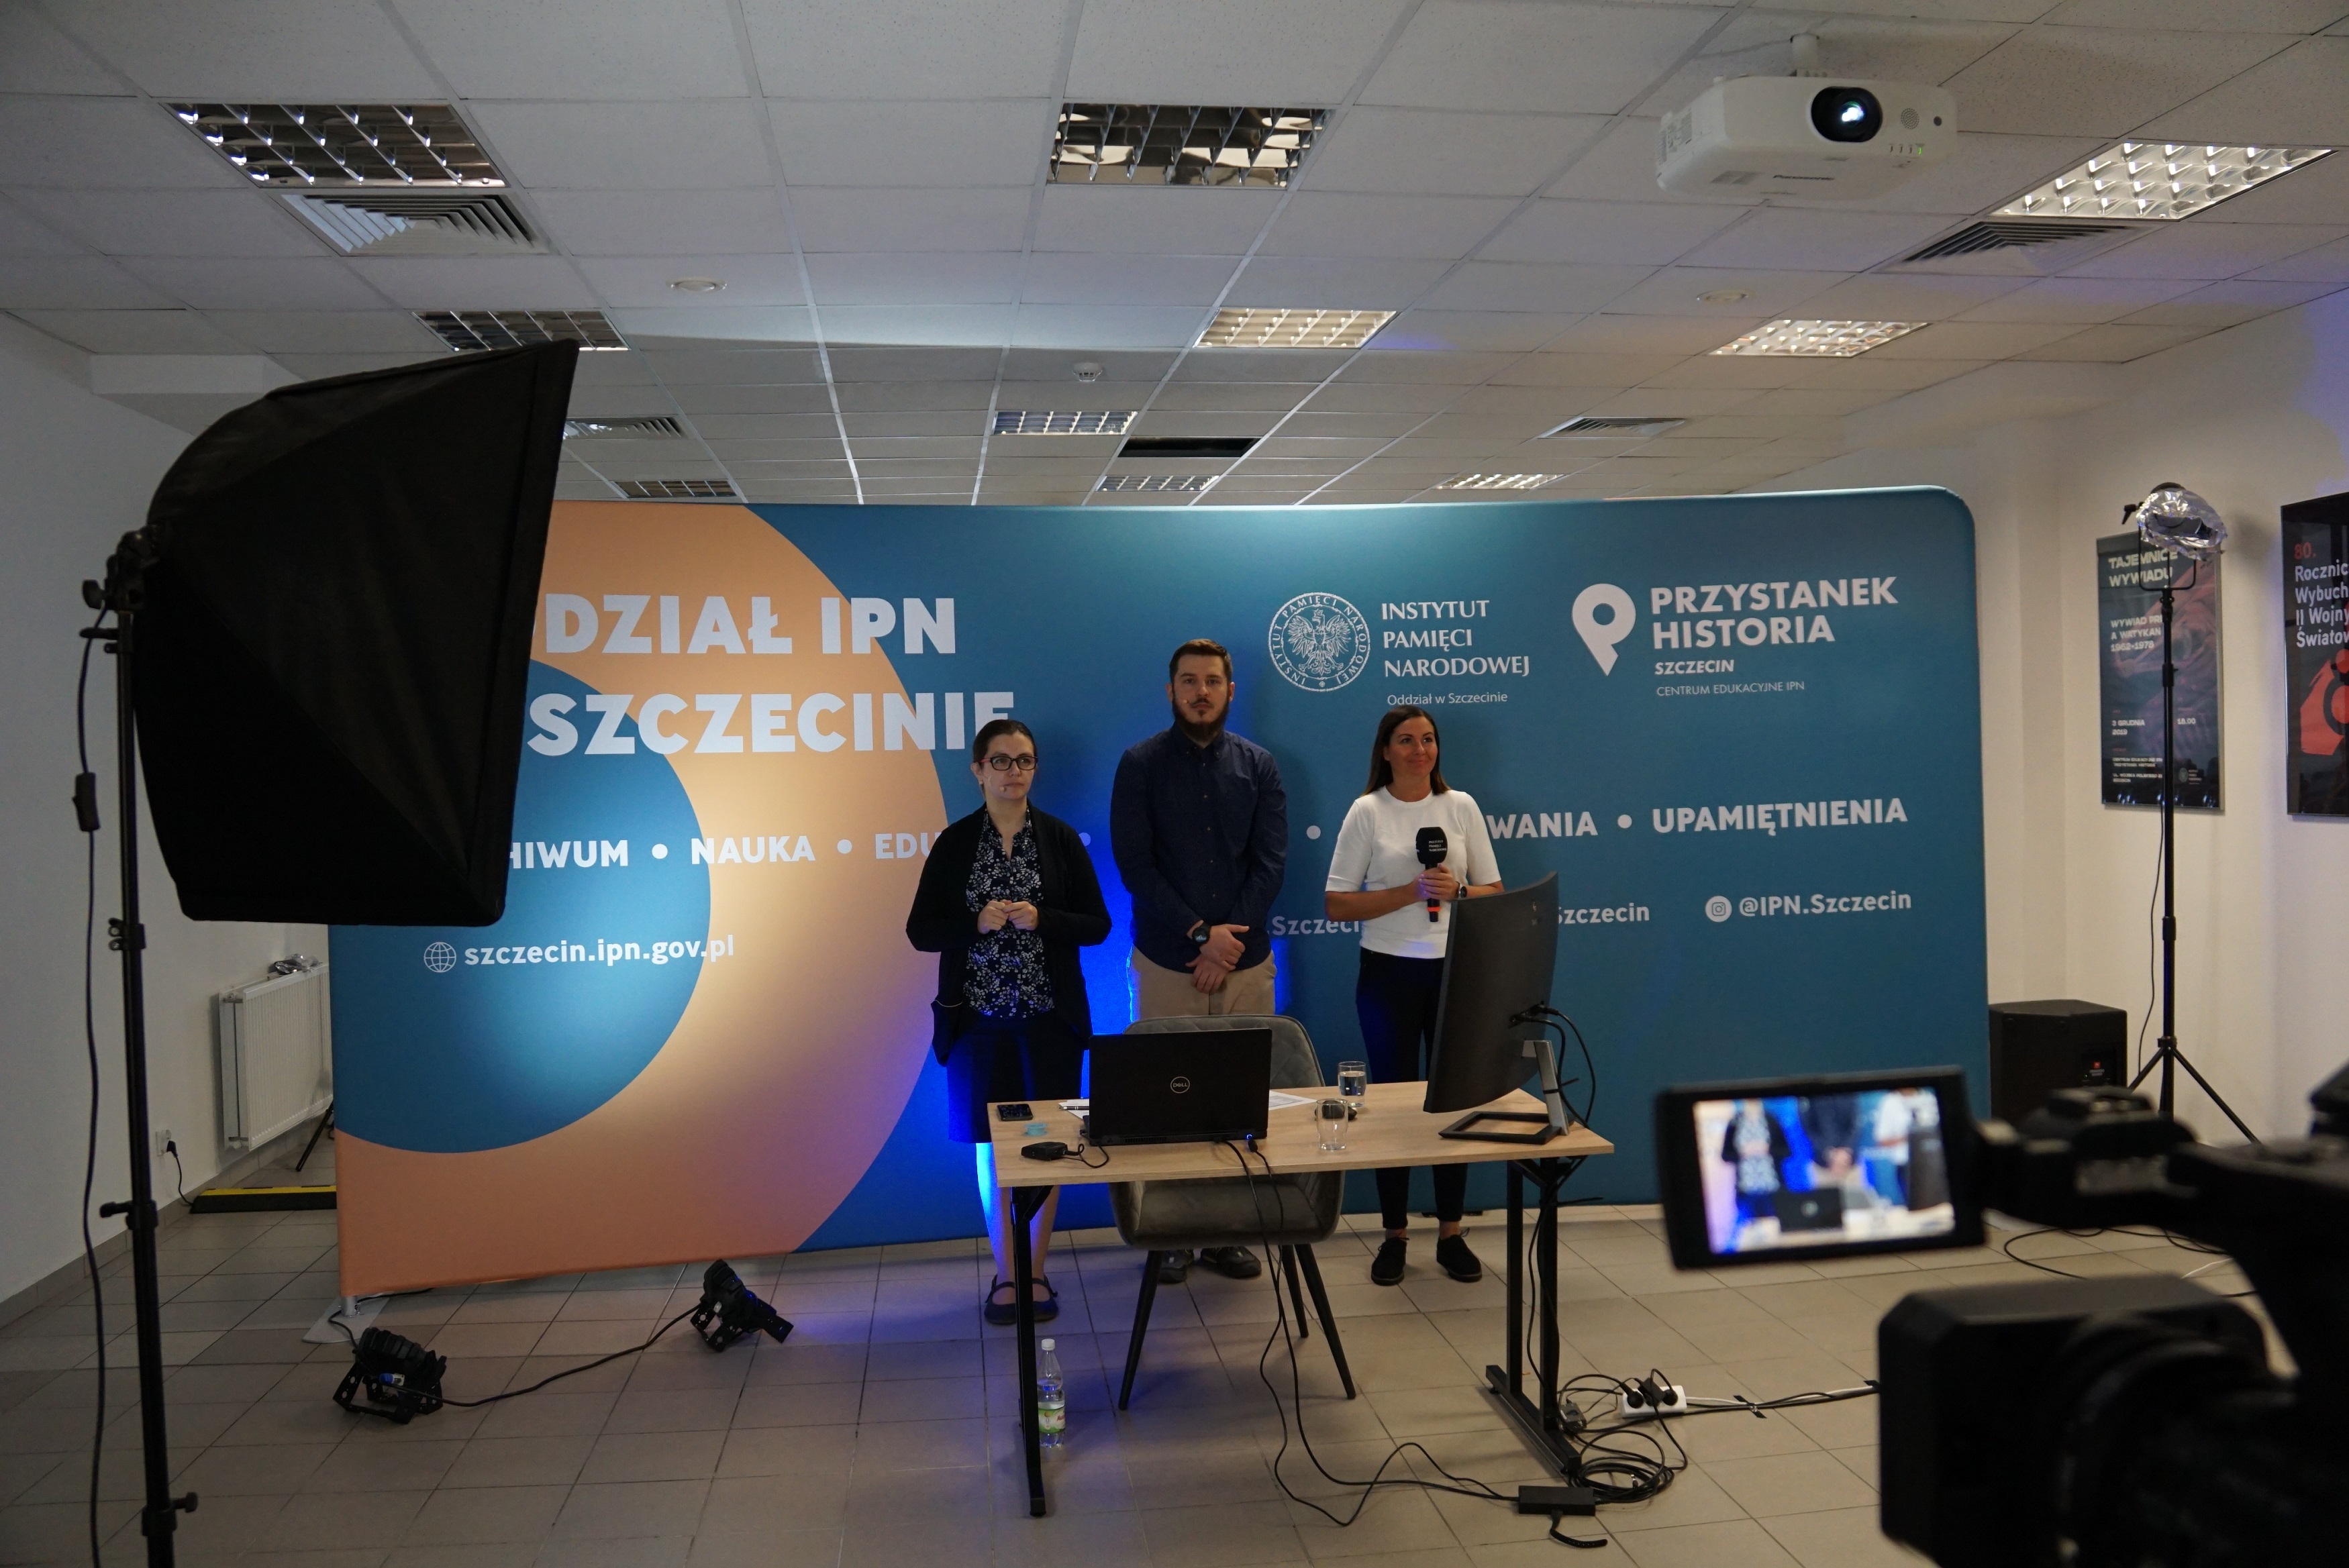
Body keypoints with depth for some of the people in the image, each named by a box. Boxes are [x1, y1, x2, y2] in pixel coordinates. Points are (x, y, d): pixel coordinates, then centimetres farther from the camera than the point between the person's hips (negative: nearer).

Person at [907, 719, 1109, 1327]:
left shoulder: (1061, 838, 0)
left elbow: (1097, 925, 0)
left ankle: (1036, 1272, 18)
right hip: (978, 1018, 0)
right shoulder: (954, 843, 0)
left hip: (1049, 1017, 0)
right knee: (992, 1144, 7)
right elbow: (921, 931, 0)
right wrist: (978, 923, -17)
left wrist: (1040, 920, -17)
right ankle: (1005, 1274, 19)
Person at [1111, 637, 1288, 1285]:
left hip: (1246, 961, 2)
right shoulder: (1141, 765, 1)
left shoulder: (1258, 765, 8)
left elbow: (1270, 861, 1)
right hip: (1167, 963, -2)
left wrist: (1229, 940, -10)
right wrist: (1199, 933, -13)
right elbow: (1135, 863, -6)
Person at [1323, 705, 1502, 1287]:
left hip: (1456, 970, 2)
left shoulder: (1461, 806, 4)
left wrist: (1457, 891, -13)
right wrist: (1409, 892, -16)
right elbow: (1337, 904, -7)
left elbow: (1494, 891, 7)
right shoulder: (1367, 811, -3)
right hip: (1389, 972, -2)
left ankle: (1451, 1233, 19)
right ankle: (1395, 1235, 17)